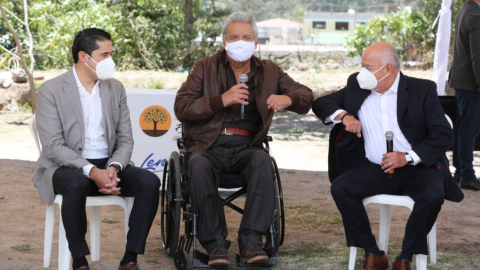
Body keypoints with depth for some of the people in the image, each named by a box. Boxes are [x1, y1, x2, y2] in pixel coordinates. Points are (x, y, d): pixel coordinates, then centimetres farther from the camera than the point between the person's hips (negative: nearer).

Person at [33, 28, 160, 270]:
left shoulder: (116, 89, 9)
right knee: (77, 185, -39)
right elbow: (53, 146, -13)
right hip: (66, 167, -4)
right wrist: (92, 171, -26)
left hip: (108, 165, 4)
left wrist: (113, 168, -15)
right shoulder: (51, 91, -6)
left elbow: (125, 140, 7)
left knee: (150, 182, -22)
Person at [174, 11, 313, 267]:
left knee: (263, 163, -34)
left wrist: (287, 99, -14)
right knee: (199, 167, -36)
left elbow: (306, 97, 10)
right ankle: (216, 243, -27)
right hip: (209, 146, -1)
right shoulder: (205, 67, 8)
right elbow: (181, 107, -3)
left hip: (245, 147, 1)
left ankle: (250, 240, -29)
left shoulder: (269, 72, 15)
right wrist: (221, 100, -16)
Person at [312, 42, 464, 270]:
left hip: (417, 168, -3)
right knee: (340, 187, -23)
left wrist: (408, 157, -19)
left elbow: (444, 136, -7)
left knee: (433, 195, -34)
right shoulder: (356, 87, 8)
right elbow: (320, 104, 13)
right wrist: (343, 115, -8)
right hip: (374, 170, 3)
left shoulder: (423, 90, -3)